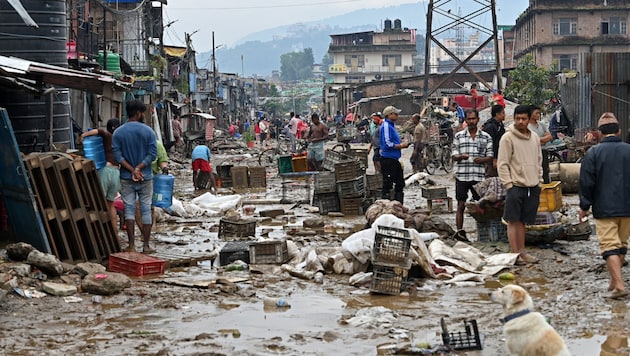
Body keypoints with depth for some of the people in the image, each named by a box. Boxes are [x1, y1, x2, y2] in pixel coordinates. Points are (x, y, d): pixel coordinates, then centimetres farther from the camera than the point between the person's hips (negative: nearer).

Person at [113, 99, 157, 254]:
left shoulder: (118, 132, 0)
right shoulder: (148, 131, -5)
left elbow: (117, 155, -7)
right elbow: (153, 153, -11)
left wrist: (132, 170, -10)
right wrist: (138, 168, -12)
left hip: (126, 178, 1)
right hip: (145, 177, -1)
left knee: (129, 209, 5)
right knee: (146, 210, 5)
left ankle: (132, 245, 2)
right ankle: (146, 245, 6)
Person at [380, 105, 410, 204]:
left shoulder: (391, 125, 17)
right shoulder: (386, 126, -14)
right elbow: (387, 144, -22)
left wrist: (402, 144, 9)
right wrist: (401, 146, -13)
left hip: (394, 159, 11)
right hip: (388, 159, -11)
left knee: (400, 183, 15)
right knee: (388, 184, -5)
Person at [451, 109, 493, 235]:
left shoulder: (486, 137, 7)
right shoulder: (459, 136, 7)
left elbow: (490, 157, 6)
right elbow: (454, 156, 4)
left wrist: (481, 159, -15)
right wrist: (461, 156, -18)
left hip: (479, 176, 0)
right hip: (462, 176, 0)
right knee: (461, 205, 1)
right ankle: (459, 231, 4)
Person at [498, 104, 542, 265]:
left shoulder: (534, 138, 13)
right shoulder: (508, 138, -6)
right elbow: (503, 164, -8)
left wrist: (539, 181, 13)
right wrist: (508, 184, -13)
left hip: (532, 186, 5)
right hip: (516, 185, -5)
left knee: (522, 221, 11)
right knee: (513, 221, -3)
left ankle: (522, 252, 16)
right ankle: (515, 254, 0)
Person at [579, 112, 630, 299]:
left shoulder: (594, 152, -8)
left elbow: (586, 182, -7)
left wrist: (584, 206, 3)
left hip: (604, 209, -4)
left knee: (609, 245, -3)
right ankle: (614, 282, 26)